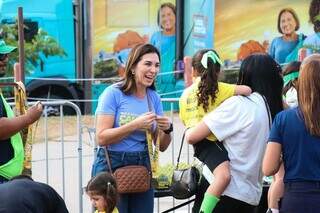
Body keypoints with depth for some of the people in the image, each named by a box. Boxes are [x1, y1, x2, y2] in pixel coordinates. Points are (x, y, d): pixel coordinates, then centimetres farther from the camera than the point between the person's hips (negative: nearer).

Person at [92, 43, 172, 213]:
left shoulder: (154, 97, 7)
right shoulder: (113, 93, -8)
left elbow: (162, 146, 10)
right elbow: (101, 137, -16)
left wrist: (167, 130, -11)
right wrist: (135, 125, -22)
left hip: (142, 166, 5)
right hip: (112, 166, -5)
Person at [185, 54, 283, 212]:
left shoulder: (238, 104, -12)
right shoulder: (275, 110, 7)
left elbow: (192, 137, -9)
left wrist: (188, 132, 10)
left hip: (227, 193, -7)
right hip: (252, 195, 7)